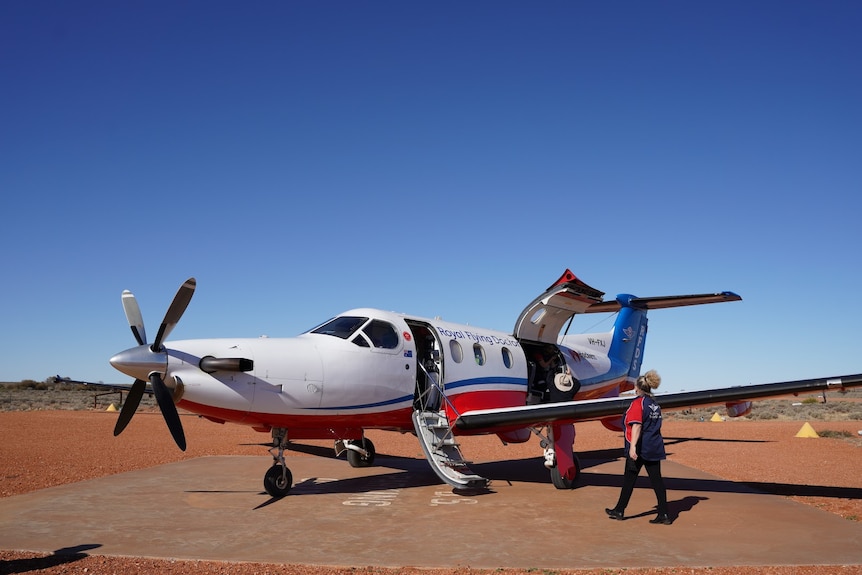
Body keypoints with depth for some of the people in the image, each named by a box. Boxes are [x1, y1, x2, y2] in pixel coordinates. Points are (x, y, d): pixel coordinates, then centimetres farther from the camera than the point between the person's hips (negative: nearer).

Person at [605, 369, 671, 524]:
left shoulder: (638, 403, -12)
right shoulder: (655, 405, 13)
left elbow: (637, 426, -22)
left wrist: (633, 446, -27)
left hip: (639, 448, -7)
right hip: (655, 448, 7)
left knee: (629, 478, 4)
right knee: (656, 479, 7)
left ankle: (619, 511, 15)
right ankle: (664, 514, 6)